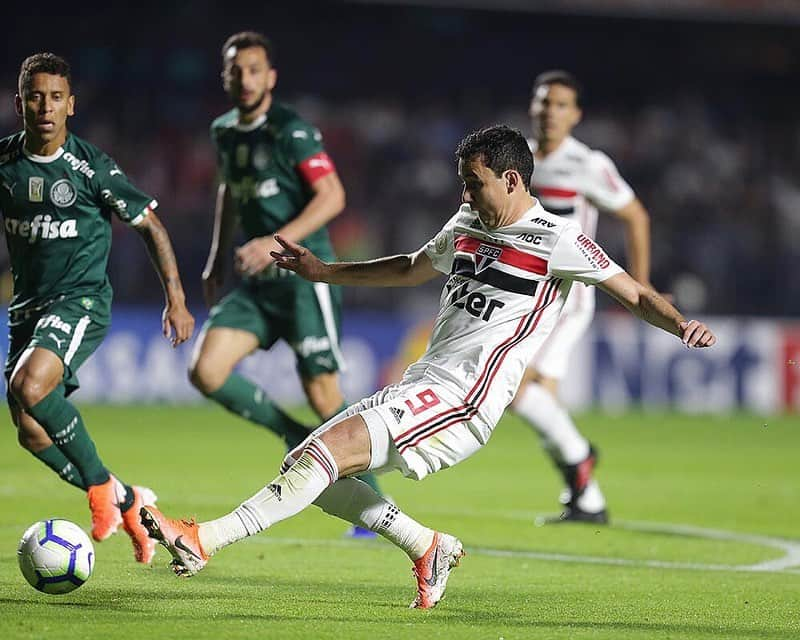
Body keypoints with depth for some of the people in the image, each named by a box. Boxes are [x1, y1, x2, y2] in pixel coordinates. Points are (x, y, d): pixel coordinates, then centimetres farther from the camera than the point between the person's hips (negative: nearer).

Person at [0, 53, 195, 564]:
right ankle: (129, 503, 18)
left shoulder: (90, 167, -9)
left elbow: (150, 225, 0)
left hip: (82, 299, -6)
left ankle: (100, 484, -12)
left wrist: (176, 300, -2)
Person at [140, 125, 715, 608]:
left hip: (464, 401, -9)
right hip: (422, 385, 9)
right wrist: (323, 272, 35)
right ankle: (427, 547, 11)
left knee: (330, 449, -23)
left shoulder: (557, 241, -5)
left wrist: (682, 325, -24)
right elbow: (410, 270, 35)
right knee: (311, 466, 1)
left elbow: (635, 295, -4)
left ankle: (204, 540, -25)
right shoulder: (467, 225, 17)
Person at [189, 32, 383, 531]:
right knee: (206, 371, -10)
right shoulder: (224, 132, 11)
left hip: (304, 276, -7)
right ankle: (297, 438, 10)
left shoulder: (292, 131, -12)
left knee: (322, 394, -7)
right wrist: (217, 261, 24)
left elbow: (332, 196, -18)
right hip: (255, 283, 7)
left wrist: (277, 242, -26)